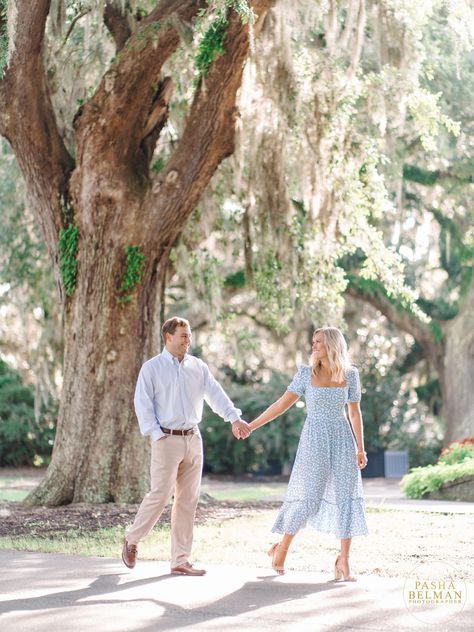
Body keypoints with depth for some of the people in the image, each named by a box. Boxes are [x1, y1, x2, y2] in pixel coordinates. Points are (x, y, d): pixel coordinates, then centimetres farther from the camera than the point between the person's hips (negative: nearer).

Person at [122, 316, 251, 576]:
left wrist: (234, 417, -14)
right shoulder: (152, 368, -2)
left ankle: (180, 560, 11)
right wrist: (156, 435, -13)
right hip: (167, 440, -5)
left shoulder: (198, 367, 10)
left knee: (188, 500, 5)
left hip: (193, 439, 5)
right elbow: (143, 404, -5)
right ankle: (131, 540, 15)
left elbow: (215, 394, 1)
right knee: (160, 495, -9)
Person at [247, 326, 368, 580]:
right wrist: (251, 425, -3)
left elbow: (355, 412, 7)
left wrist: (361, 448, 3)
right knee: (307, 498, -1)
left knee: (347, 497, -6)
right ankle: (281, 548, 19)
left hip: (342, 440, 2)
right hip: (314, 440, -2)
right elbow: (283, 403, 1)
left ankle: (343, 562, 0)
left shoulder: (350, 374, 3)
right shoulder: (307, 373, 0)